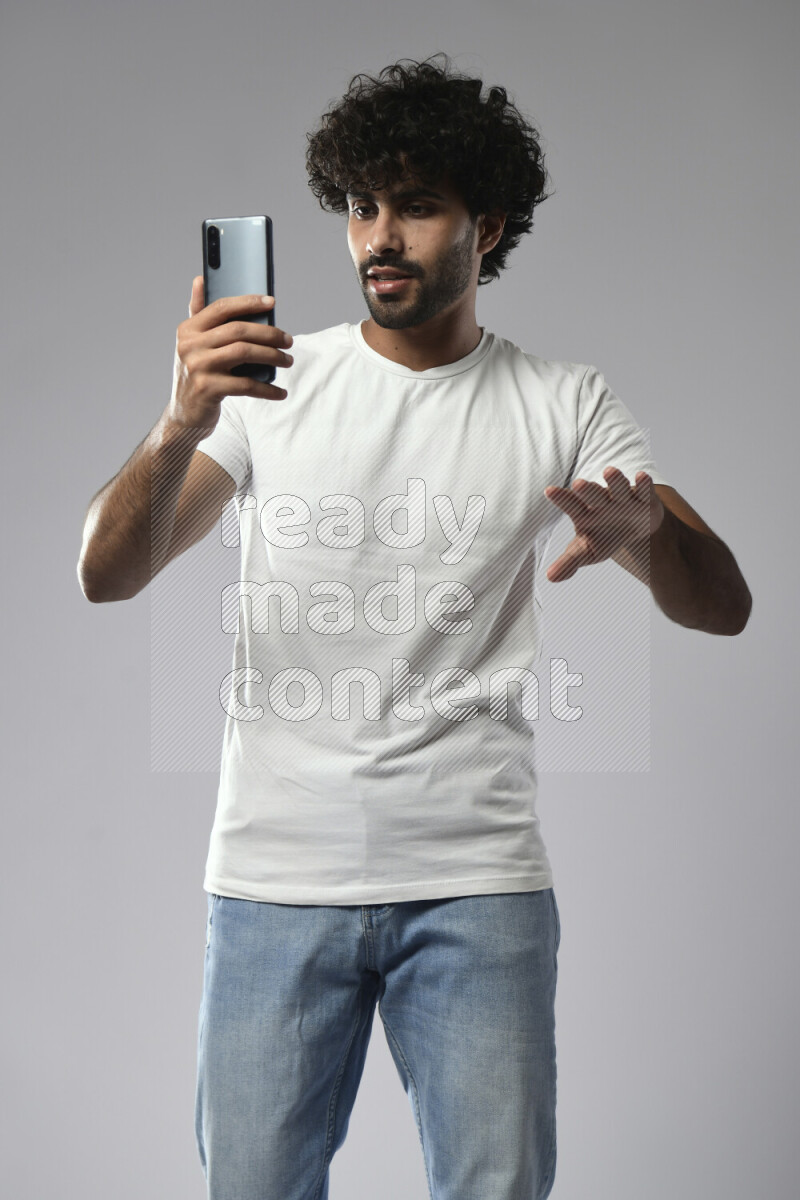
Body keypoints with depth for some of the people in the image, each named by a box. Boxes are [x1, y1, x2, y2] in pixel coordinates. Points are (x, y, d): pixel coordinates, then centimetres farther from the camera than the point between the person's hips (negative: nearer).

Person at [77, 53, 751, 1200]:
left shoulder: (565, 405, 4)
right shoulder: (271, 382, 4)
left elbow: (723, 606, -4)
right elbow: (109, 574, -6)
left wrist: (644, 525, -27)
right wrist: (179, 427, -25)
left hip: (478, 885, 0)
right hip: (277, 876, 1)